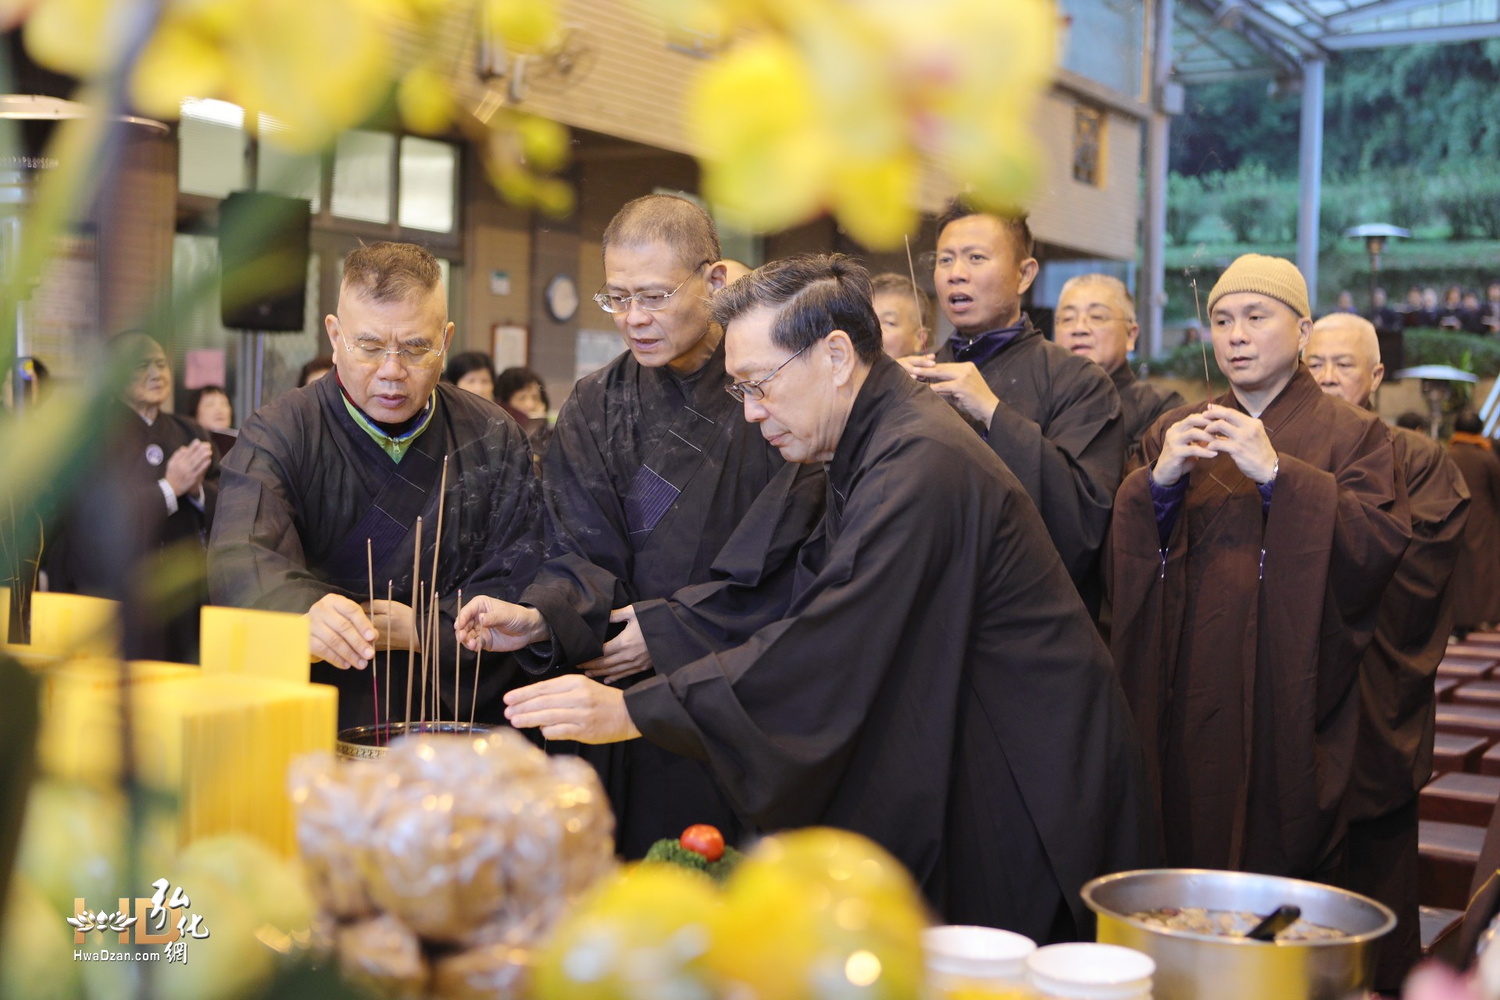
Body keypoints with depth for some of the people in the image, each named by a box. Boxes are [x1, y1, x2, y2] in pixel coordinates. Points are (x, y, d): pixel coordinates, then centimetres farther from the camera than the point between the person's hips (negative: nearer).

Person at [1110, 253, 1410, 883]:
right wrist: (1161, 480, -14)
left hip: (1293, 692, -2)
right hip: (1190, 698, 3)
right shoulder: (1175, 433, 14)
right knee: (1184, 850, 1)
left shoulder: (1352, 435, 5)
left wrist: (1276, 474, -18)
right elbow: (1123, 558, 4)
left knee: (1280, 859, -2)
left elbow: (1382, 548, -11)